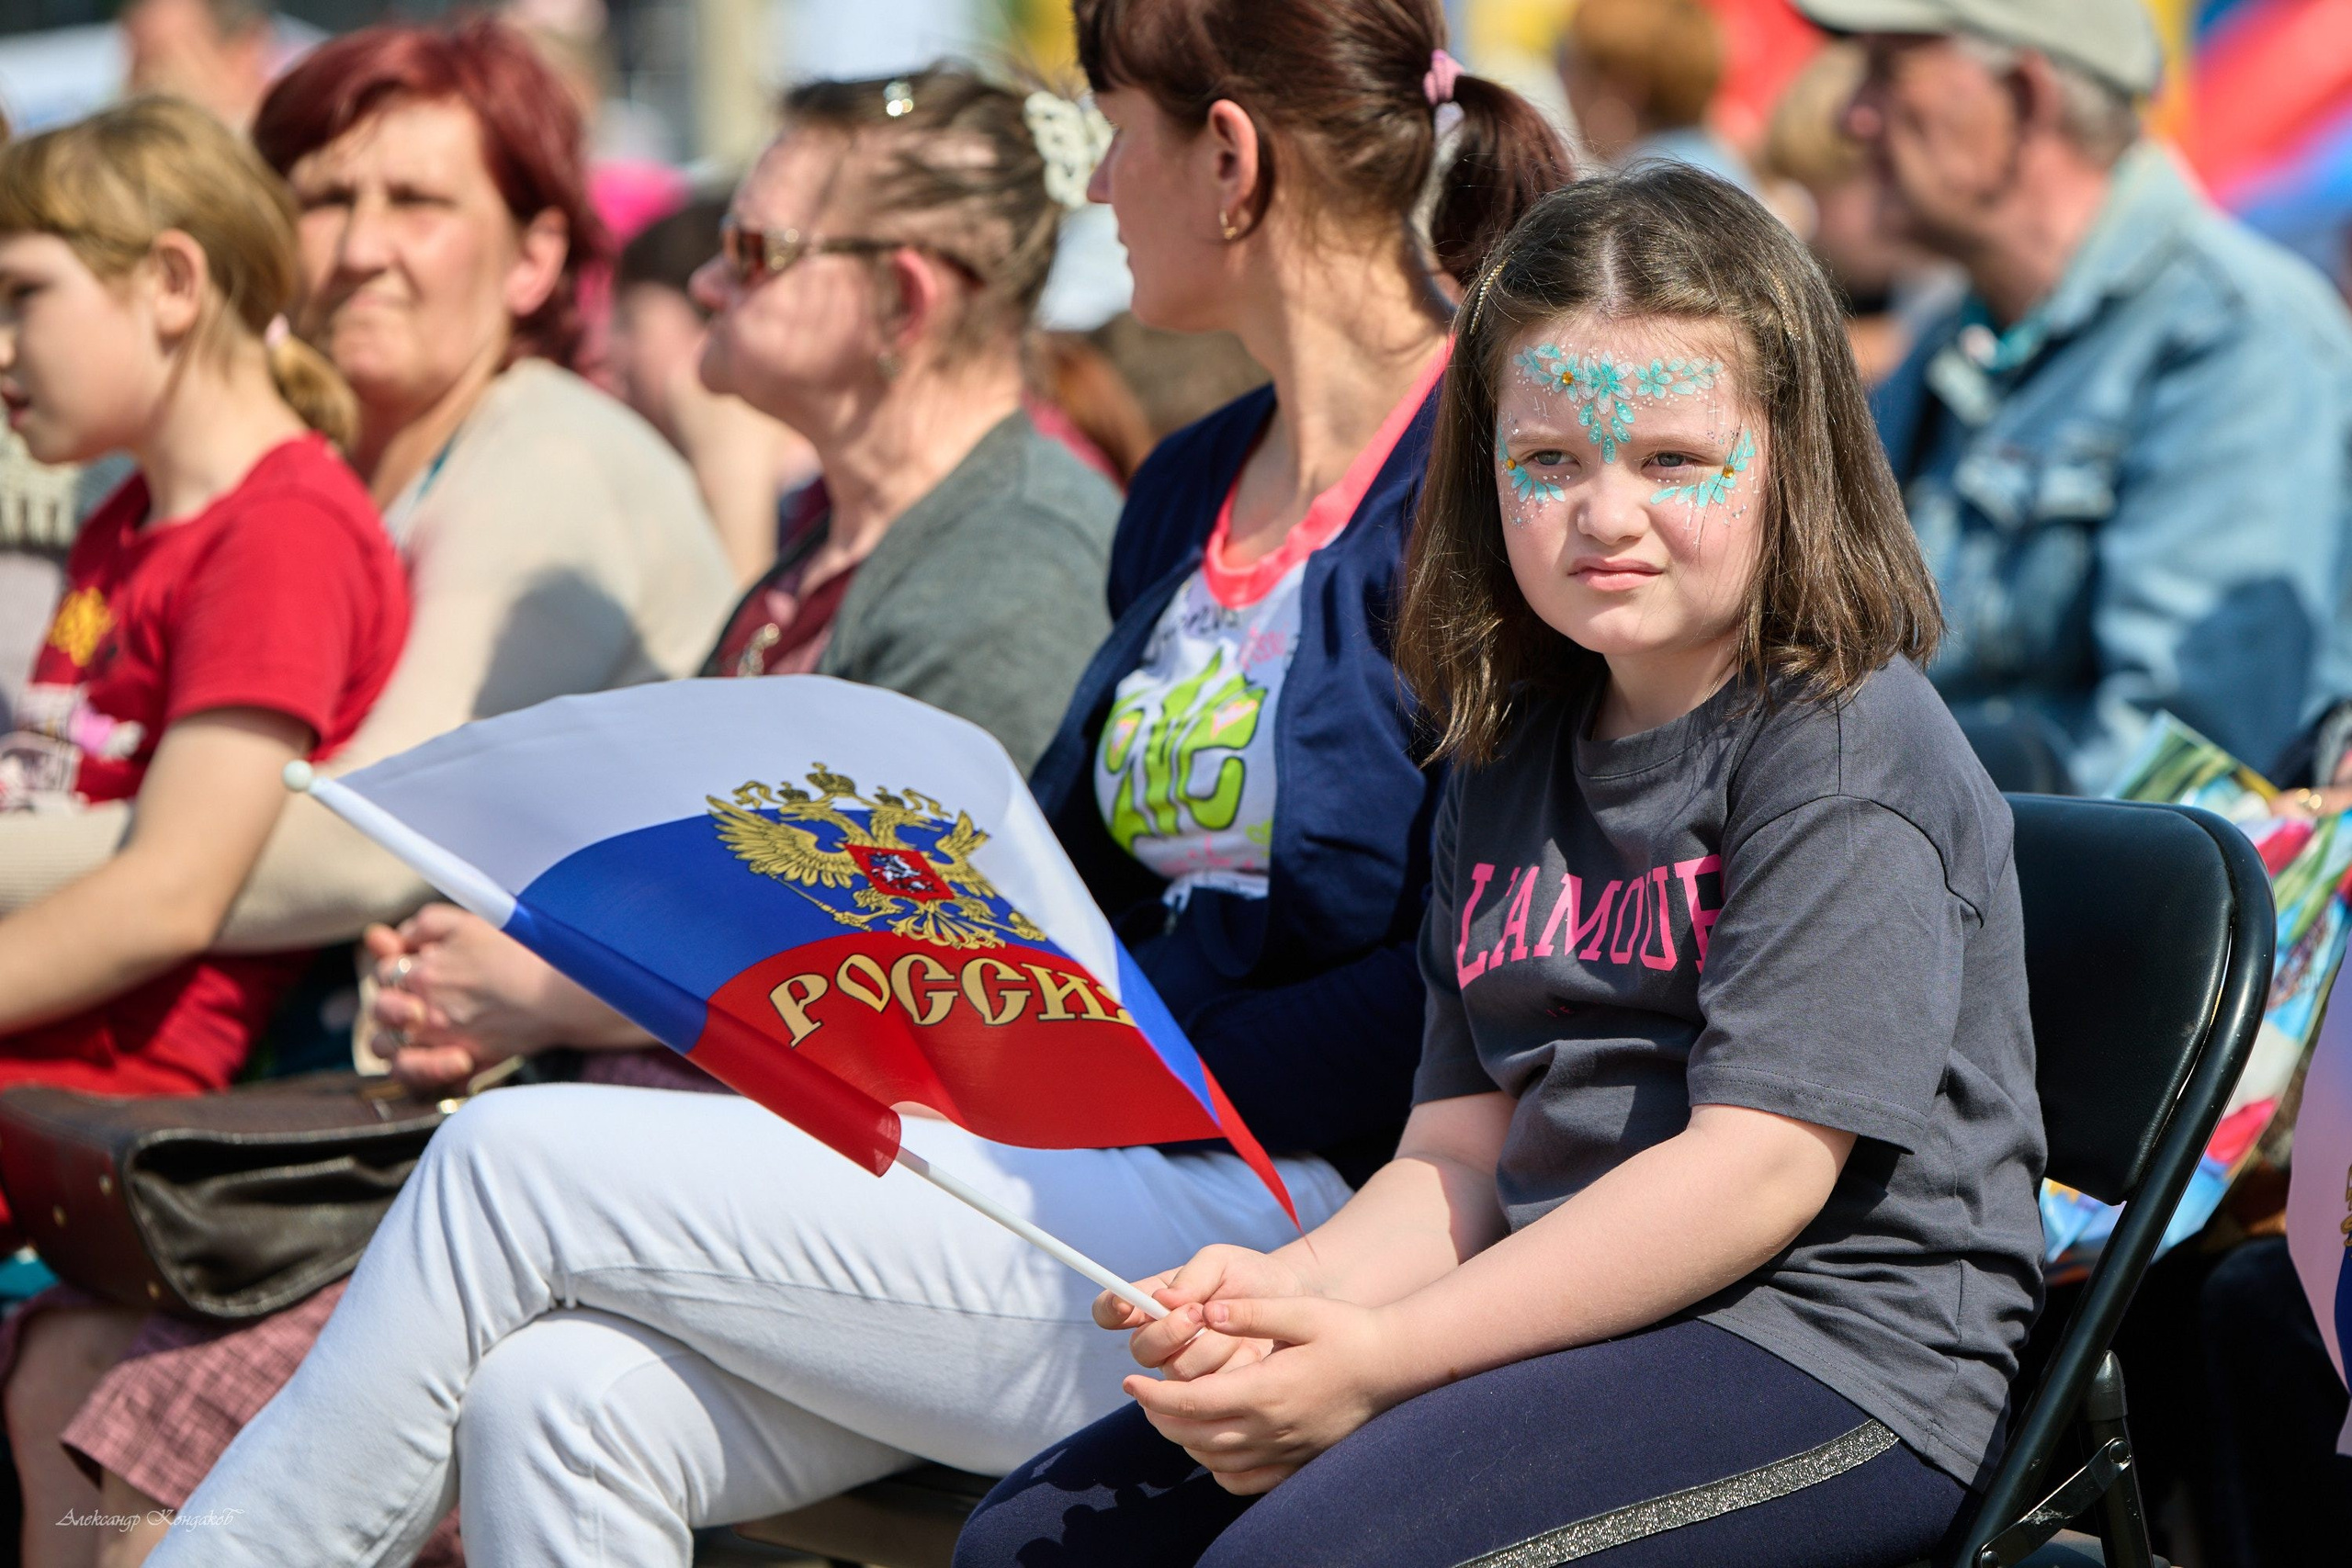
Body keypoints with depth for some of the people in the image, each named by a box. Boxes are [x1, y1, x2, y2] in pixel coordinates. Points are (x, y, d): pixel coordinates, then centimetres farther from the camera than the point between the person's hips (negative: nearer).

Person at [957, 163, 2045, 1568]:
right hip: (1559, 1323, 8)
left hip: (1836, 1352, -8)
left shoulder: (1850, 747, -8)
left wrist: (1379, 1360, -20)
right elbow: (1464, 1148, 13)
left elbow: (1761, 1165, -18)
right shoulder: (1509, 758, 17)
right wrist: (1291, 1292, -10)